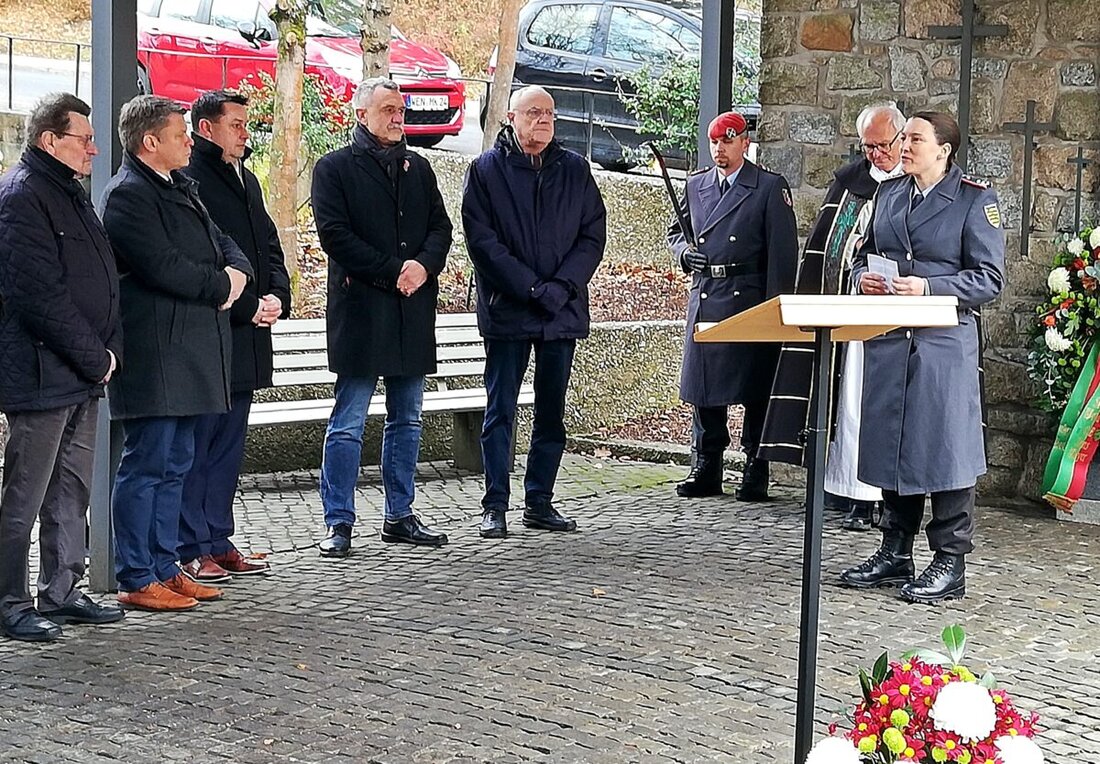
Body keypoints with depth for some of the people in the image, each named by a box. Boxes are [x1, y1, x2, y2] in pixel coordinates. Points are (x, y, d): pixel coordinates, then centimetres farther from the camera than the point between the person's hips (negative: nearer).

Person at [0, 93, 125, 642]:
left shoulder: (70, 194, 18)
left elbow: (100, 281, 21)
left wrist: (106, 351, 9)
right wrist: (94, 359, -15)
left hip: (82, 374, 10)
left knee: (72, 490, 15)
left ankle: (62, 593, 24)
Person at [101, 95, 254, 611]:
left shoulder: (179, 187, 18)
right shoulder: (127, 195, -12)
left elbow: (221, 243, 19)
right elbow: (164, 267, -21)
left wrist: (236, 272, -3)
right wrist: (221, 286, -8)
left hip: (190, 353, 10)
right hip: (154, 357, -10)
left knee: (175, 466, 13)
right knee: (146, 465, -5)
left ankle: (164, 568, 21)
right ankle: (137, 581, 1)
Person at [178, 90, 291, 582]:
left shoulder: (246, 180, 18)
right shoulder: (189, 183, -11)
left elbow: (269, 247, 19)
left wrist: (277, 297, 1)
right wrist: (246, 307, -15)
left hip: (246, 338, 9)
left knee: (228, 446, 13)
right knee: (195, 446, -2)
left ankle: (218, 542, 21)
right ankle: (191, 550, 3)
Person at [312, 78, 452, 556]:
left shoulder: (418, 168, 17)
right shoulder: (335, 168, -1)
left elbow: (441, 228, 12)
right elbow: (335, 235, -10)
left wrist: (424, 265, -9)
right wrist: (394, 272, -14)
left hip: (414, 312, 6)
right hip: (360, 309, -6)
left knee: (406, 420, 12)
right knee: (348, 424, -4)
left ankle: (400, 516, 21)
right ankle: (339, 524, 2)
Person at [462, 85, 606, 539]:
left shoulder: (575, 170, 10)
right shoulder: (486, 169, 0)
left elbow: (593, 236, 5)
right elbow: (481, 240, -7)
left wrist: (561, 287, -10)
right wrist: (532, 288, -14)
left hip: (562, 311, 4)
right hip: (506, 311, -3)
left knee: (552, 412, 8)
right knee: (501, 411, -1)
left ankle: (540, 502, 17)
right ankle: (495, 507, 4)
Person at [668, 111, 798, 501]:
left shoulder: (770, 187, 0)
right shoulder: (695, 184, 15)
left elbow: (783, 252, -4)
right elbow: (675, 231, 25)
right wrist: (685, 252, 1)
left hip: (750, 302, -4)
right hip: (704, 299, 5)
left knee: (755, 388, -1)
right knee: (704, 386, 6)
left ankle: (755, 474, 6)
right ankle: (706, 470, 14)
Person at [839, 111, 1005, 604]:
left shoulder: (975, 199, -2)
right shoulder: (889, 195, 15)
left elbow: (988, 279, -6)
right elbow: (865, 254, 24)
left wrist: (928, 287, -18)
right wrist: (864, 277, 0)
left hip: (945, 342, -6)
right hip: (888, 341, 6)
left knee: (943, 448, -4)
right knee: (890, 446, 9)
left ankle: (950, 564, 4)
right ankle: (895, 555, 19)